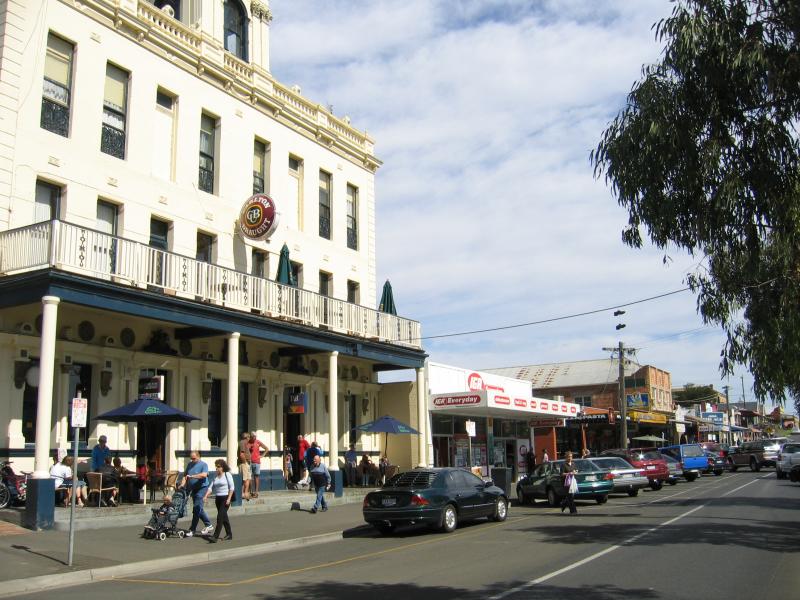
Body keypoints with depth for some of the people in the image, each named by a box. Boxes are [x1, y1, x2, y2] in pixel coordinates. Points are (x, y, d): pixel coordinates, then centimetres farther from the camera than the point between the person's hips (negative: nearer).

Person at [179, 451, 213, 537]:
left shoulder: (203, 464, -7)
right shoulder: (190, 464, 14)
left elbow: (204, 475, -24)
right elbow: (185, 475, 13)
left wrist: (192, 476, -28)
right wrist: (183, 484, -4)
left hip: (201, 488, -7)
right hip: (193, 488, 7)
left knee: (196, 508, -9)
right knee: (199, 508, 11)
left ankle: (192, 529, -2)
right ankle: (208, 525, 22)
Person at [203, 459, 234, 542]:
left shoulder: (227, 474, -7)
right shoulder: (215, 475, 11)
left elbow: (231, 487, -9)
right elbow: (211, 487, 8)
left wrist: (229, 499, -15)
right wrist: (206, 496, -6)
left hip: (225, 498, -7)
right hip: (218, 498, 7)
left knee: (220, 517, -12)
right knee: (224, 517, 14)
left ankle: (215, 536, -13)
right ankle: (229, 534, 25)